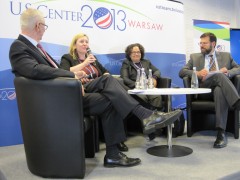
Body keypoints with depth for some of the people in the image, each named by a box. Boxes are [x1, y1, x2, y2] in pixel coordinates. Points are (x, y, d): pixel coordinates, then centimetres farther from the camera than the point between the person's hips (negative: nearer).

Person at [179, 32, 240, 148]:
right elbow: (182, 72, 11)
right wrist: (197, 73, -10)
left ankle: (221, 133, -46)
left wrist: (227, 72, -7)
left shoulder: (226, 56, 24)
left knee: (219, 91, -39)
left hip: (220, 88, 1)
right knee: (219, 75, -33)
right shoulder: (194, 57, 22)